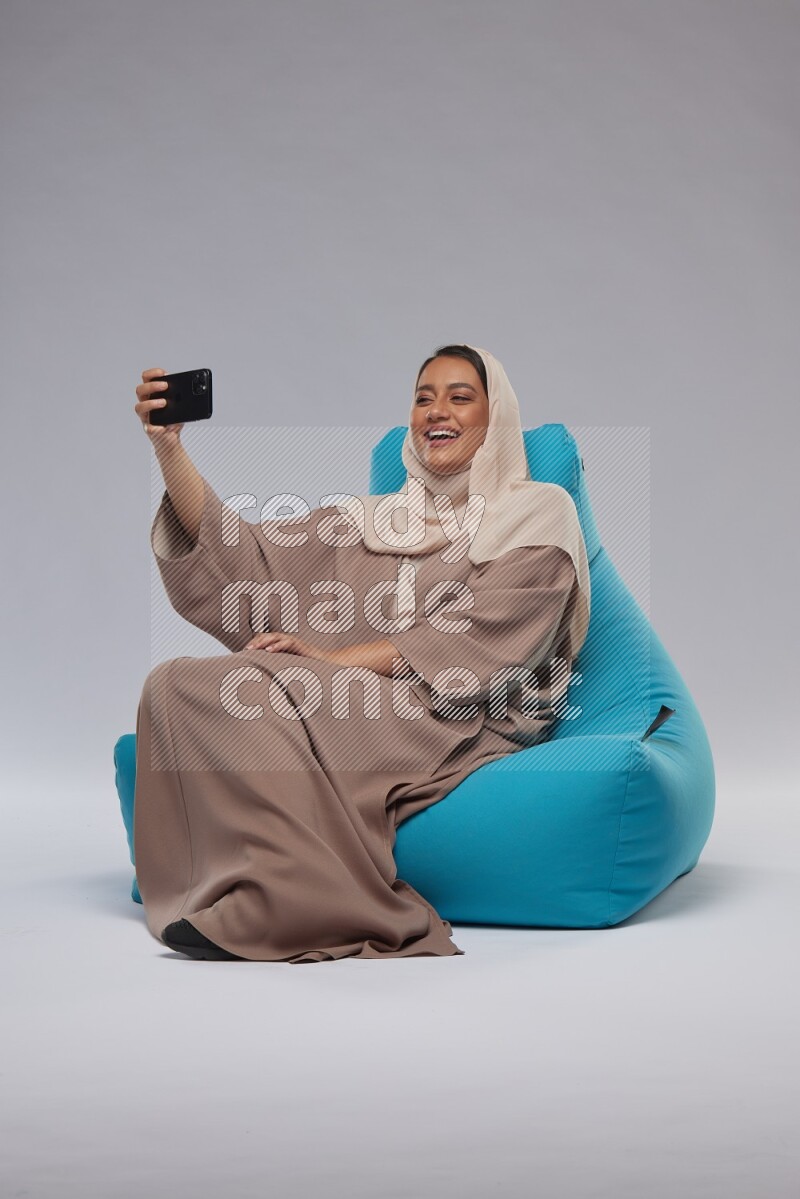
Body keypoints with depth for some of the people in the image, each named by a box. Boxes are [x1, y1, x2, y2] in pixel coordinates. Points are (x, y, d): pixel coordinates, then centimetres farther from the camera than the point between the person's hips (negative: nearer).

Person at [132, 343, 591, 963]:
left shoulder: (539, 512, 10)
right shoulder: (369, 519, 25)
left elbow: (476, 640, -7)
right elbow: (239, 554, 13)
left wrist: (332, 657, -15)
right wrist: (168, 448, 0)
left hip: (459, 725, -5)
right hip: (363, 707, 6)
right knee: (176, 684, -20)